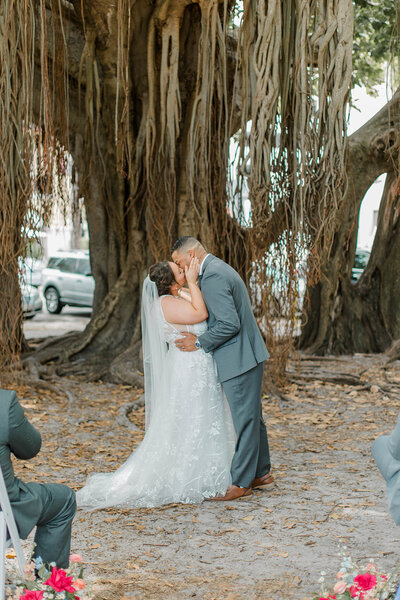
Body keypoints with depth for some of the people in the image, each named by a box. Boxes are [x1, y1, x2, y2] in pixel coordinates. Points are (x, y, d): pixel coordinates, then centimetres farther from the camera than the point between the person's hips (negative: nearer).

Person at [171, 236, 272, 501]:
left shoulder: (213, 276, -18)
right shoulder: (219, 269, 15)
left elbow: (229, 324, -24)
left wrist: (200, 342, -13)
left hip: (239, 360, -11)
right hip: (247, 357, 11)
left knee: (245, 420, -2)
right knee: (252, 417, 18)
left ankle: (241, 482, 6)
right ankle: (261, 472, 28)